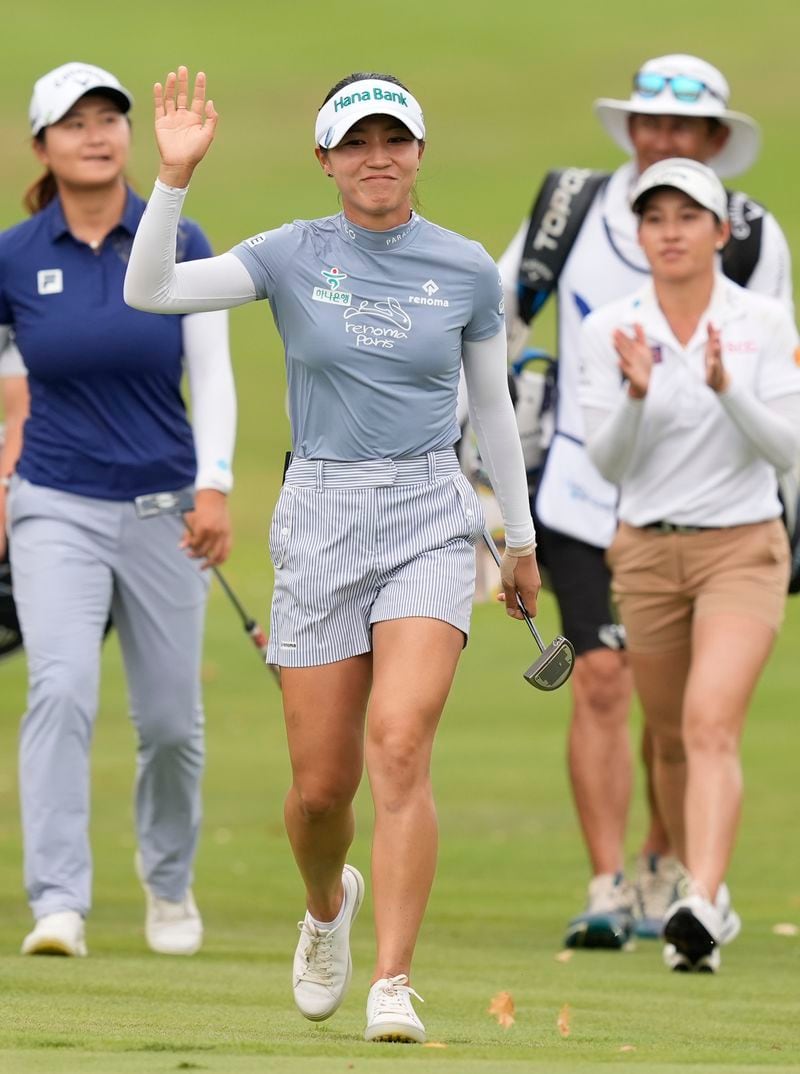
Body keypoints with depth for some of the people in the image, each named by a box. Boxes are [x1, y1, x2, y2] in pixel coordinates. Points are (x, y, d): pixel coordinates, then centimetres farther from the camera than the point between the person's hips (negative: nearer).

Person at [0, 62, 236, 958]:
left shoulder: (179, 245, -2)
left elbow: (212, 373, -4)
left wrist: (214, 486, -16)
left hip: (163, 508, 1)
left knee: (170, 717, 7)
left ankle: (169, 882, 33)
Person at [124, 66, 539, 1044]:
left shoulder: (466, 268, 3)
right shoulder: (293, 256, 0)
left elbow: (492, 405, 15)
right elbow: (149, 291, -12)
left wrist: (520, 538, 21)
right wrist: (174, 173, -24)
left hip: (430, 521, -1)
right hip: (321, 521, 1)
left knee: (400, 741, -21)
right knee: (323, 781, 2)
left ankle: (393, 985, -19)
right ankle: (327, 903, 38)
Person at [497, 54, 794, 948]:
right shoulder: (572, 207, -3)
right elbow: (496, 319, 11)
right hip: (583, 494, 0)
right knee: (600, 682, -10)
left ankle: (664, 876, 24)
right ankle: (606, 891, -10)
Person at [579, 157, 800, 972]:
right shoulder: (610, 330, -1)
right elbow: (608, 463, -4)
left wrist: (727, 388, -25)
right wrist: (636, 394, -23)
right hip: (646, 551, 3)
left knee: (711, 726, -21)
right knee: (670, 741, 12)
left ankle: (699, 906, -33)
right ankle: (708, 900, 31)